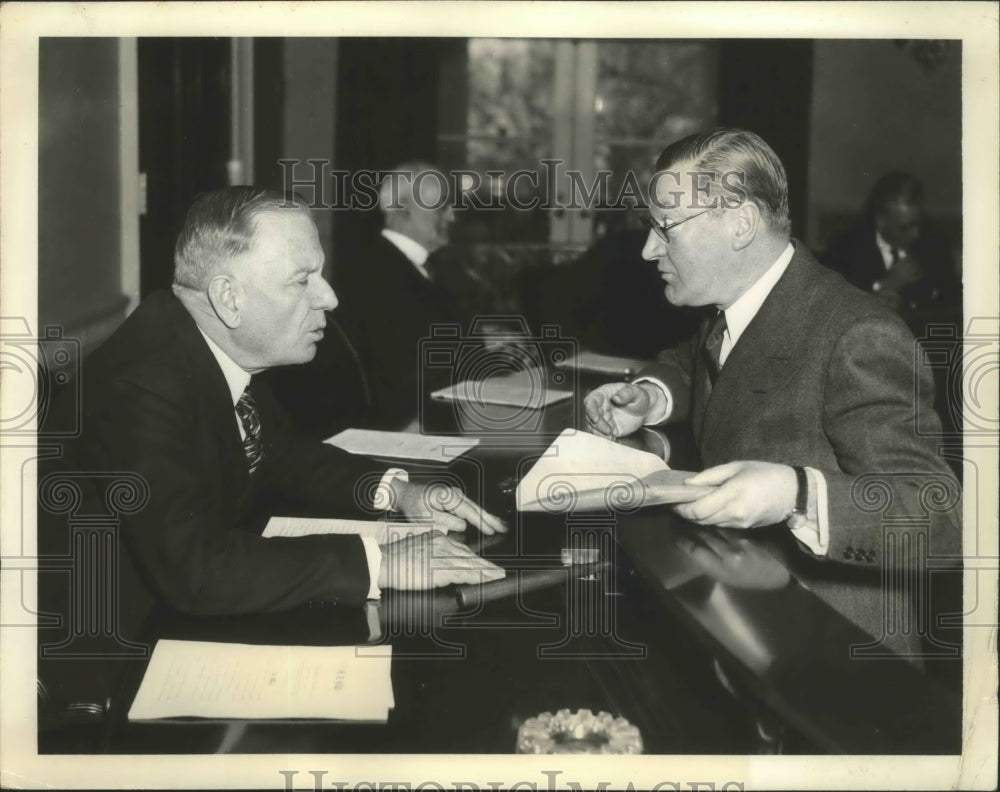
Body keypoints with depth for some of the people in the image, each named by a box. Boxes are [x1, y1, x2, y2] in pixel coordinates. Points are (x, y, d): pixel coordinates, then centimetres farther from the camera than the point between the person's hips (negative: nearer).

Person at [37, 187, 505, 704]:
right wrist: (379, 562, -33)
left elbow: (277, 453, 14)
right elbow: (193, 567, -36)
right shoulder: (142, 384, -28)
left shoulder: (221, 351, -4)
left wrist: (393, 492, -3)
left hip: (190, 613, 8)